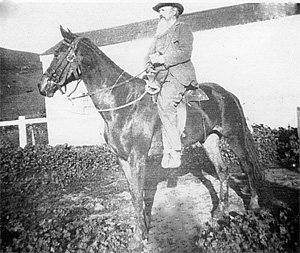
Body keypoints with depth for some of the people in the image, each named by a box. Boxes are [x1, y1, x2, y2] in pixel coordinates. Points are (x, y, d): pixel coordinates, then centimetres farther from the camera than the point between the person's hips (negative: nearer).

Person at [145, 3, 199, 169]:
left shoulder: (183, 29, 7)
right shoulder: (159, 34, 28)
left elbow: (185, 52, -8)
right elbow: (149, 54, 22)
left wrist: (163, 59, -17)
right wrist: (150, 65, -1)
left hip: (179, 75, -8)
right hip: (160, 76, 8)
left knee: (164, 102, -31)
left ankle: (175, 152, -26)